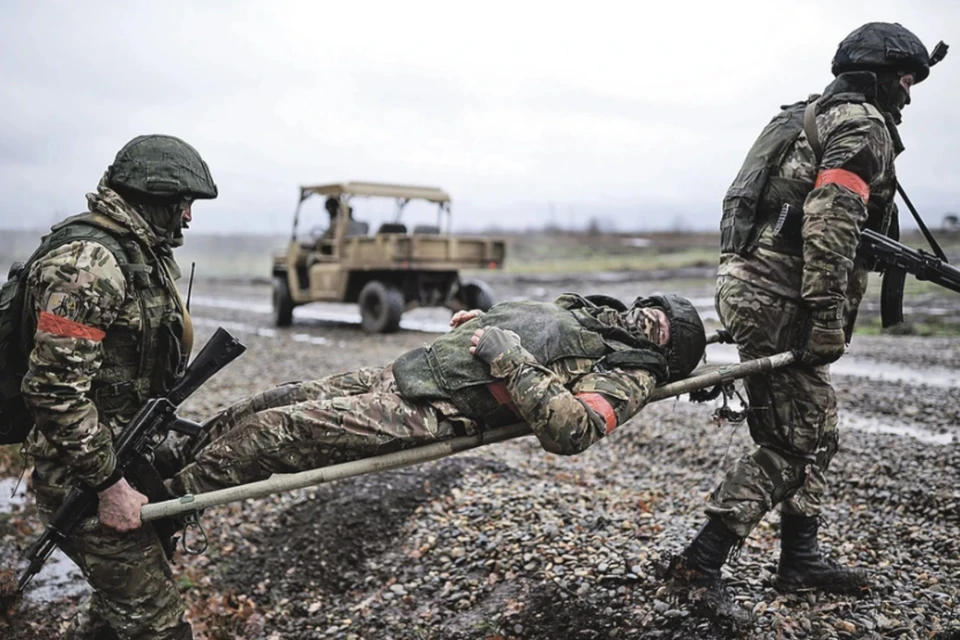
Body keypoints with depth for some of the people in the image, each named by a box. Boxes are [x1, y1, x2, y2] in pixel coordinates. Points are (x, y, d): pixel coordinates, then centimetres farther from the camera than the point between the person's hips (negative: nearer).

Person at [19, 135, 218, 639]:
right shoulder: (86, 263, -21)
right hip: (83, 480, -9)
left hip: (127, 460, 10)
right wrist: (108, 482, -23)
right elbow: (54, 389, -26)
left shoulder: (140, 254, 11)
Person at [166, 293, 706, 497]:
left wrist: (510, 360, -22)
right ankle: (183, 453, 25)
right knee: (281, 401, 9)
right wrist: (482, 319, 16)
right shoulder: (595, 312, 22)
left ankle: (165, 501, 1)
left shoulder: (629, 377, -5)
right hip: (408, 368, 9)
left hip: (432, 413, -9)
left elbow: (570, 430, -25)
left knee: (279, 432, -12)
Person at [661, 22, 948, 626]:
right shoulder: (863, 123, -5)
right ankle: (700, 562, -4)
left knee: (819, 430, 17)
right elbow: (830, 223, -20)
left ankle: (800, 558, 26)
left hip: (758, 286, 10)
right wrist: (829, 317, -23)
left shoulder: (816, 116, 25)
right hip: (780, 298, -10)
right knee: (791, 444, -6)